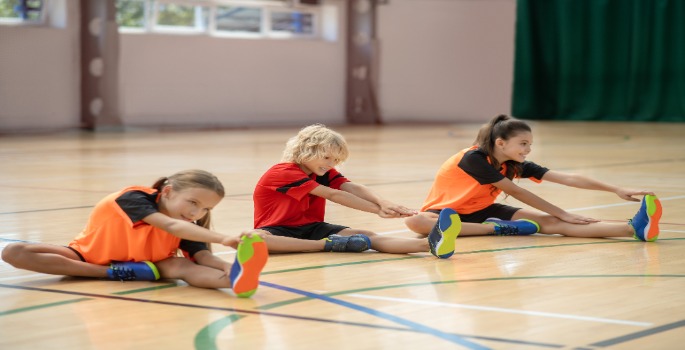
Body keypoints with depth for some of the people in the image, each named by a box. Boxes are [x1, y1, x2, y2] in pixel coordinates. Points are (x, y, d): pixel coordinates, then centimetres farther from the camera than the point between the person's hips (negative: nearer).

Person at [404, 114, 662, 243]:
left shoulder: (516, 165, -8)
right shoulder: (474, 158, -27)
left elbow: (568, 178, -13)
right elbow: (516, 193, -24)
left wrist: (616, 190, -20)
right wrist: (563, 214, -21)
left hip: (480, 211, 4)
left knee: (547, 223, -18)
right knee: (415, 222, -44)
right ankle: (501, 228, -39)